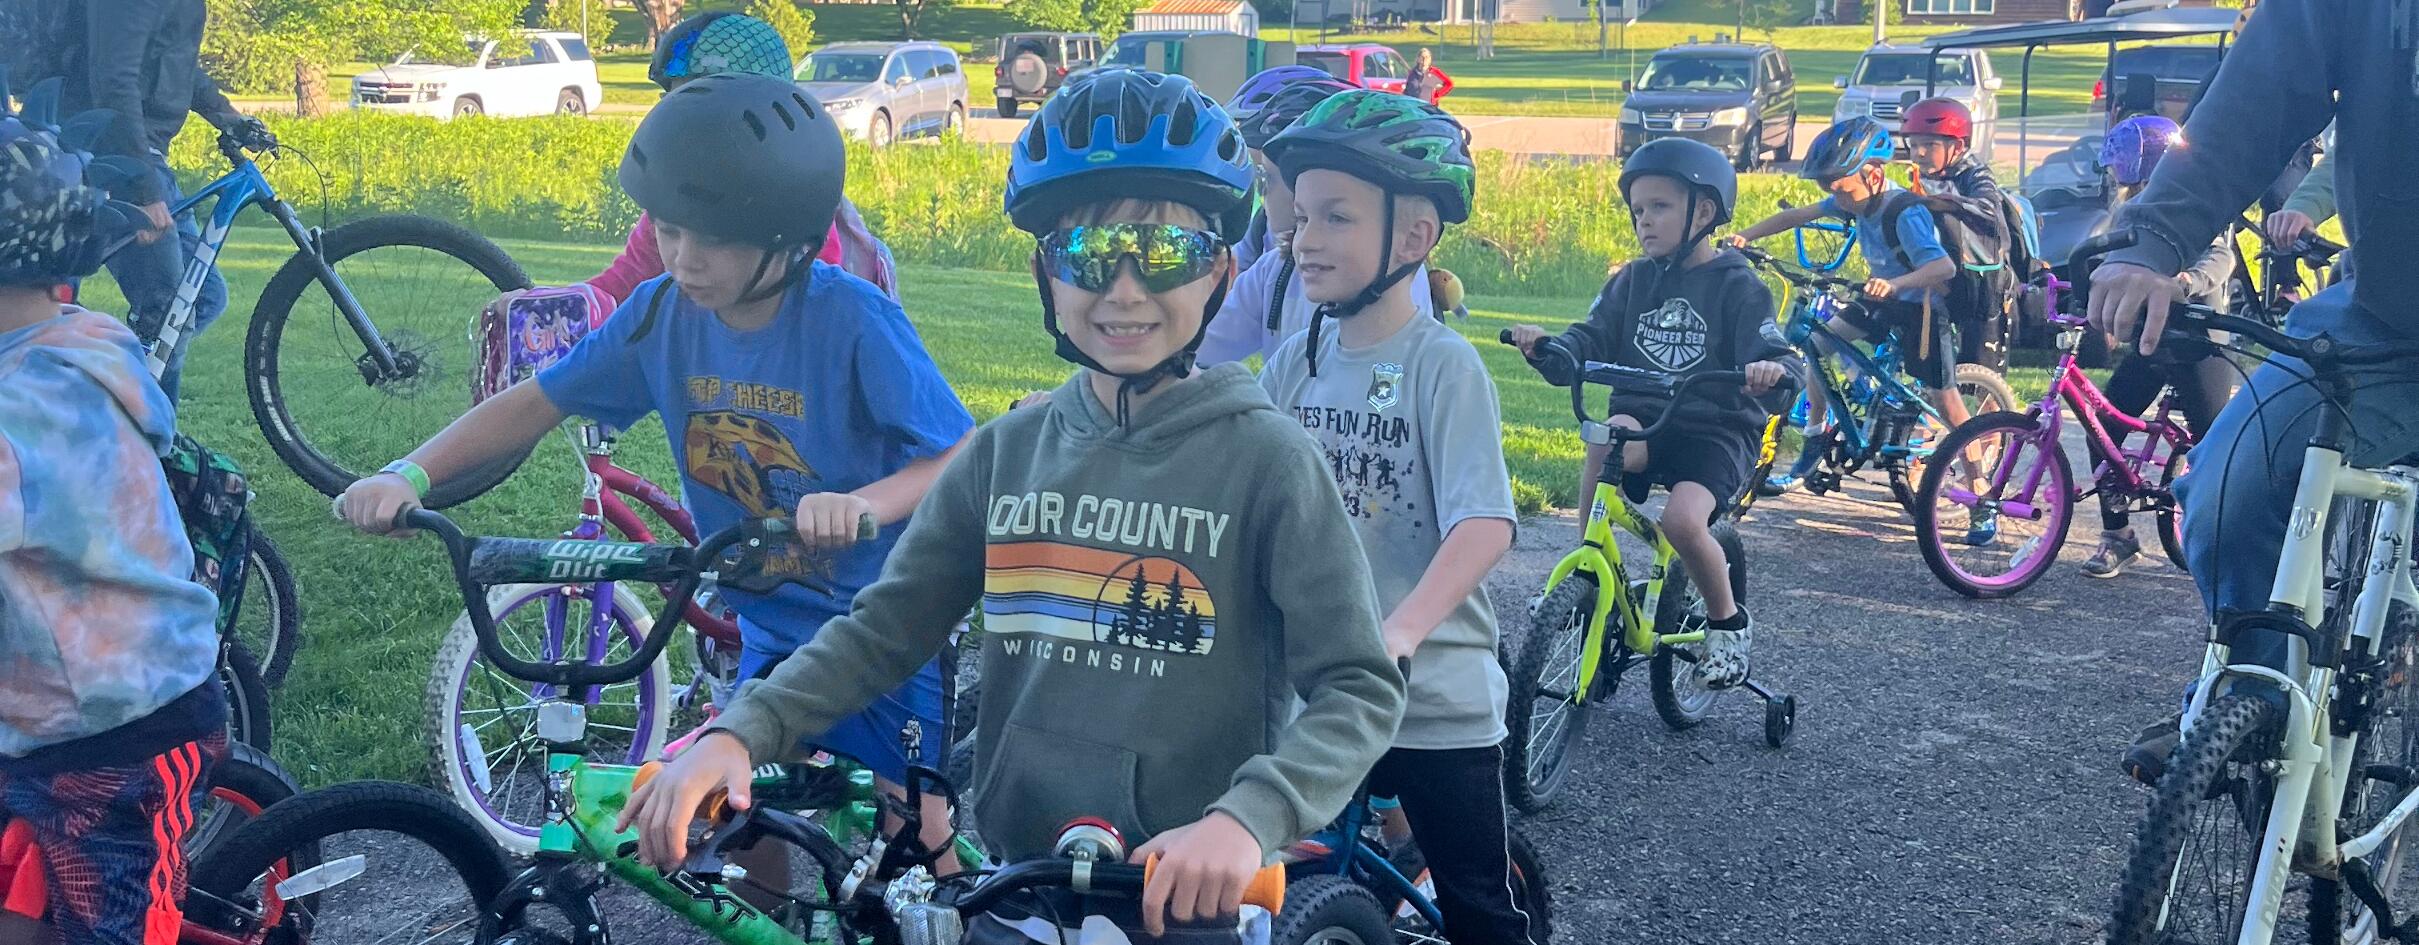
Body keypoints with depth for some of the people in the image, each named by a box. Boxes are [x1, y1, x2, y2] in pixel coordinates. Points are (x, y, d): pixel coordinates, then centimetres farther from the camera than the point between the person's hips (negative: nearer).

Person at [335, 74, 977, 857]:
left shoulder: (852, 321, -22)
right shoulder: (663, 313, -7)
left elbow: (967, 458, -24)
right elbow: (535, 403, 0)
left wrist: (866, 505, -43)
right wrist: (408, 474, -14)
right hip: (776, 636, 5)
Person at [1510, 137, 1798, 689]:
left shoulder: (1736, 285, -2)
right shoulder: (1633, 281, 11)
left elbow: (1773, 356, -11)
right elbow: (1589, 345, 2)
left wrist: (1772, 368, -36)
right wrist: (1546, 348, -20)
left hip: (1715, 430, -3)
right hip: (1643, 421, 3)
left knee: (1683, 519, -30)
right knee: (1611, 435, -34)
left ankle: (1729, 622, 0)